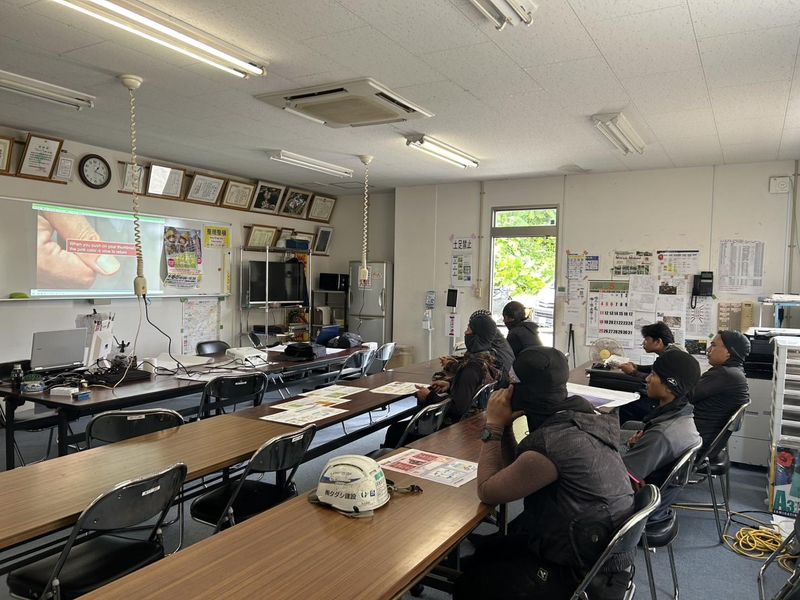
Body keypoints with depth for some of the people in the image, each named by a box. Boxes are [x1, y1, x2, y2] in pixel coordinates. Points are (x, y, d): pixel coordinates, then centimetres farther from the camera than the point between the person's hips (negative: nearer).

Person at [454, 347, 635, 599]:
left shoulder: (553, 442, -31)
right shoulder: (578, 418, -3)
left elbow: (487, 491, -18)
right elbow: (515, 472, 7)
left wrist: (494, 425, -12)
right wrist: (505, 425, -5)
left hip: (582, 576, -8)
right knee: (481, 553, 21)